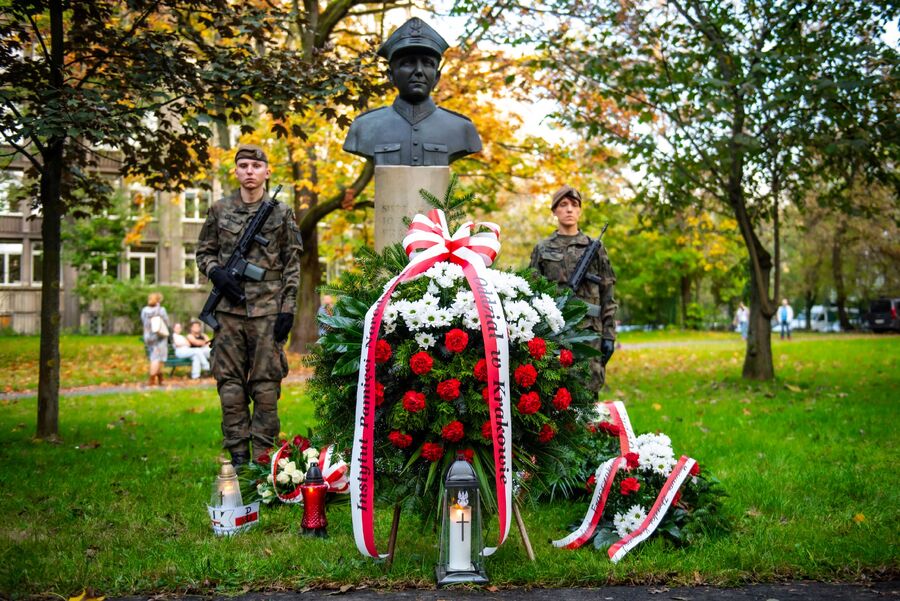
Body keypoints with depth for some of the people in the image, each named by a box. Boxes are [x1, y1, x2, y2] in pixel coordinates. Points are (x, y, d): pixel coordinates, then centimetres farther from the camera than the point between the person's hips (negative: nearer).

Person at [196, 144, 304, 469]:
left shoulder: (281, 212, 5)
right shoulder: (219, 209, 9)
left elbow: (292, 264, 4)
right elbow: (204, 252, 16)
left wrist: (288, 308, -3)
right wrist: (217, 274, -6)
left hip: (267, 310, -2)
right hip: (229, 308, 2)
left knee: (266, 387, 1)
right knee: (230, 386, 4)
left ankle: (264, 456, 9)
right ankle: (237, 456, 13)